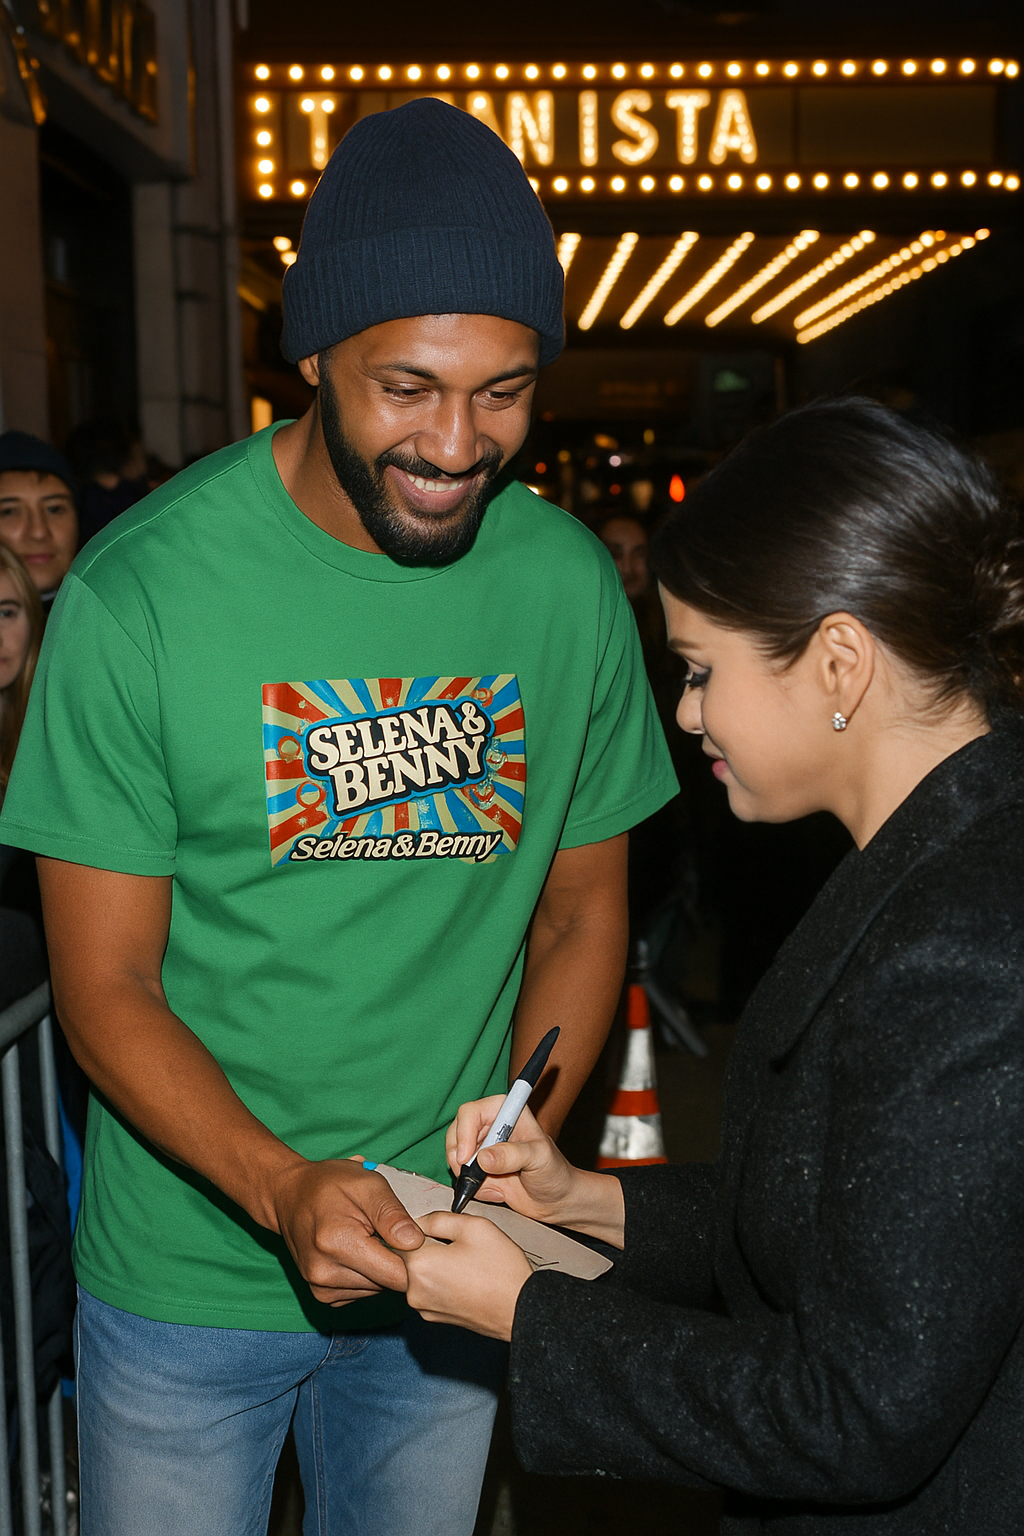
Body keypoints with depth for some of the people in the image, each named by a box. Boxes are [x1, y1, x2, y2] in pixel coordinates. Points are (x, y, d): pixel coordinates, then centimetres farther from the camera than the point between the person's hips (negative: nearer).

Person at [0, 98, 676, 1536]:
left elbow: (583, 915, 1)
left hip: (440, 1261, 3)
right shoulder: (140, 593, -18)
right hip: (188, 1273, -2)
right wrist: (281, 1189, -27)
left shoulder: (571, 584, -8)